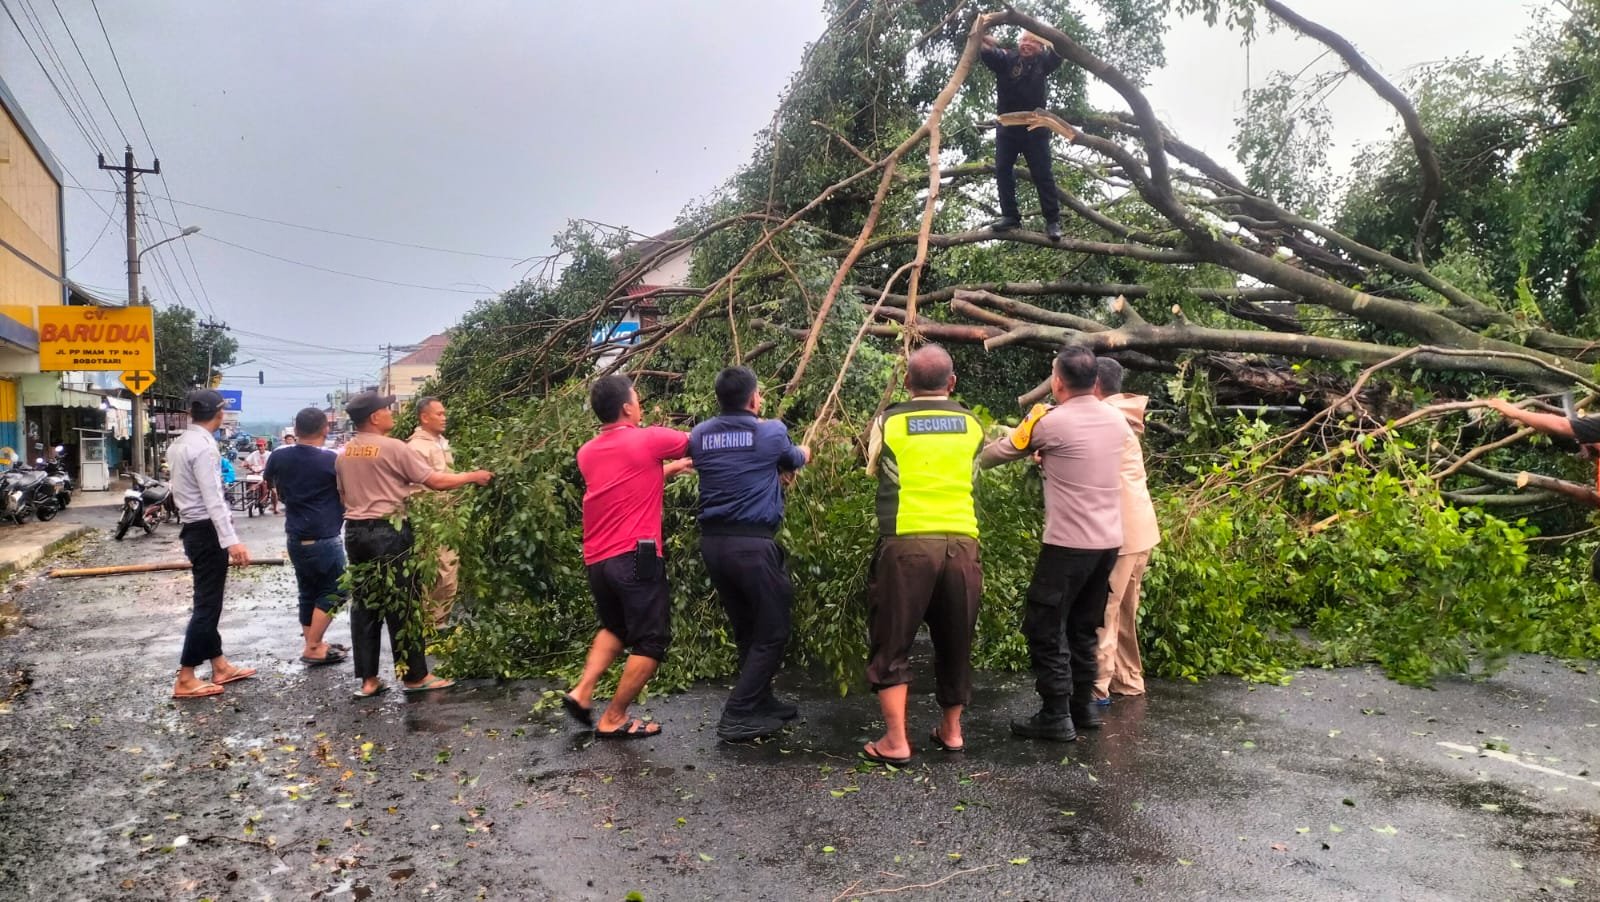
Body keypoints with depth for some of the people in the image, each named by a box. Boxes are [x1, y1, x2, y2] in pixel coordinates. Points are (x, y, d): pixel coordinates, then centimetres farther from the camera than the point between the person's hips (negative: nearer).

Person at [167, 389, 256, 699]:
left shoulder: (178, 444, 11)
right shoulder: (204, 447, -19)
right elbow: (213, 499, -25)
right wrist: (231, 540, -28)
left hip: (192, 528, 10)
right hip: (208, 530, -10)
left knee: (209, 600, 16)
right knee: (206, 603, -4)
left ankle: (220, 666, 27)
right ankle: (185, 679, 1)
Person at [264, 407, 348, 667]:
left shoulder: (280, 456, -1)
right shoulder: (333, 460, -17)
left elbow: (269, 481, 20)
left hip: (295, 536, 7)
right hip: (324, 538, -6)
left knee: (308, 592, 15)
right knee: (335, 590, 3)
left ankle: (313, 644, 21)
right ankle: (313, 648, -1)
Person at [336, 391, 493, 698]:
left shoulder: (344, 455, 9)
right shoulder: (393, 448, -12)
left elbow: (344, 497, 18)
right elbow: (435, 481, -11)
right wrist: (473, 477, 1)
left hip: (355, 531, 7)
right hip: (388, 532, -7)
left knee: (364, 604, 10)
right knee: (401, 604, 1)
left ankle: (368, 679, 14)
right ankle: (415, 676, 9)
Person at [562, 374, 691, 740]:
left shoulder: (587, 452, 13)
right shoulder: (649, 440, -6)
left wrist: (671, 468, 29)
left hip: (596, 560, 7)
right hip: (635, 558, -7)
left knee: (615, 628, 28)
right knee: (651, 641, 5)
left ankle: (581, 691, 14)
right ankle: (613, 719, 9)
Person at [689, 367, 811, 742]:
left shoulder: (700, 435, 7)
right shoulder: (771, 432, -3)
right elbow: (795, 461, 18)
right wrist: (803, 451, 43)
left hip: (712, 542, 6)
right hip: (753, 543, -6)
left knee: (746, 629, 19)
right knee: (772, 631, 4)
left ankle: (761, 702, 29)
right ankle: (738, 716, 0)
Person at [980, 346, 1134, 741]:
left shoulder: (1050, 422, -11)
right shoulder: (1117, 420, 7)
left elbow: (997, 453, 1)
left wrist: (977, 458, 22)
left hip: (1068, 544, -7)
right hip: (1108, 542, 7)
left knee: (1044, 629, 2)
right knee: (1083, 627, 19)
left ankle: (1056, 717, 3)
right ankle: (1083, 705, 26)